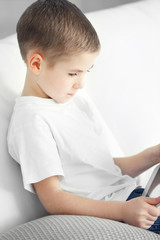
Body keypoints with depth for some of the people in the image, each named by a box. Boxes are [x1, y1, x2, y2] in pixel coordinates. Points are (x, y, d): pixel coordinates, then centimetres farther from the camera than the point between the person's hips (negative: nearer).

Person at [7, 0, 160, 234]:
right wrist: (123, 211, -23)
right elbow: (53, 199, -16)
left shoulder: (78, 100, 18)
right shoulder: (32, 120, -11)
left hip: (127, 193, 8)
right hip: (101, 215, -8)